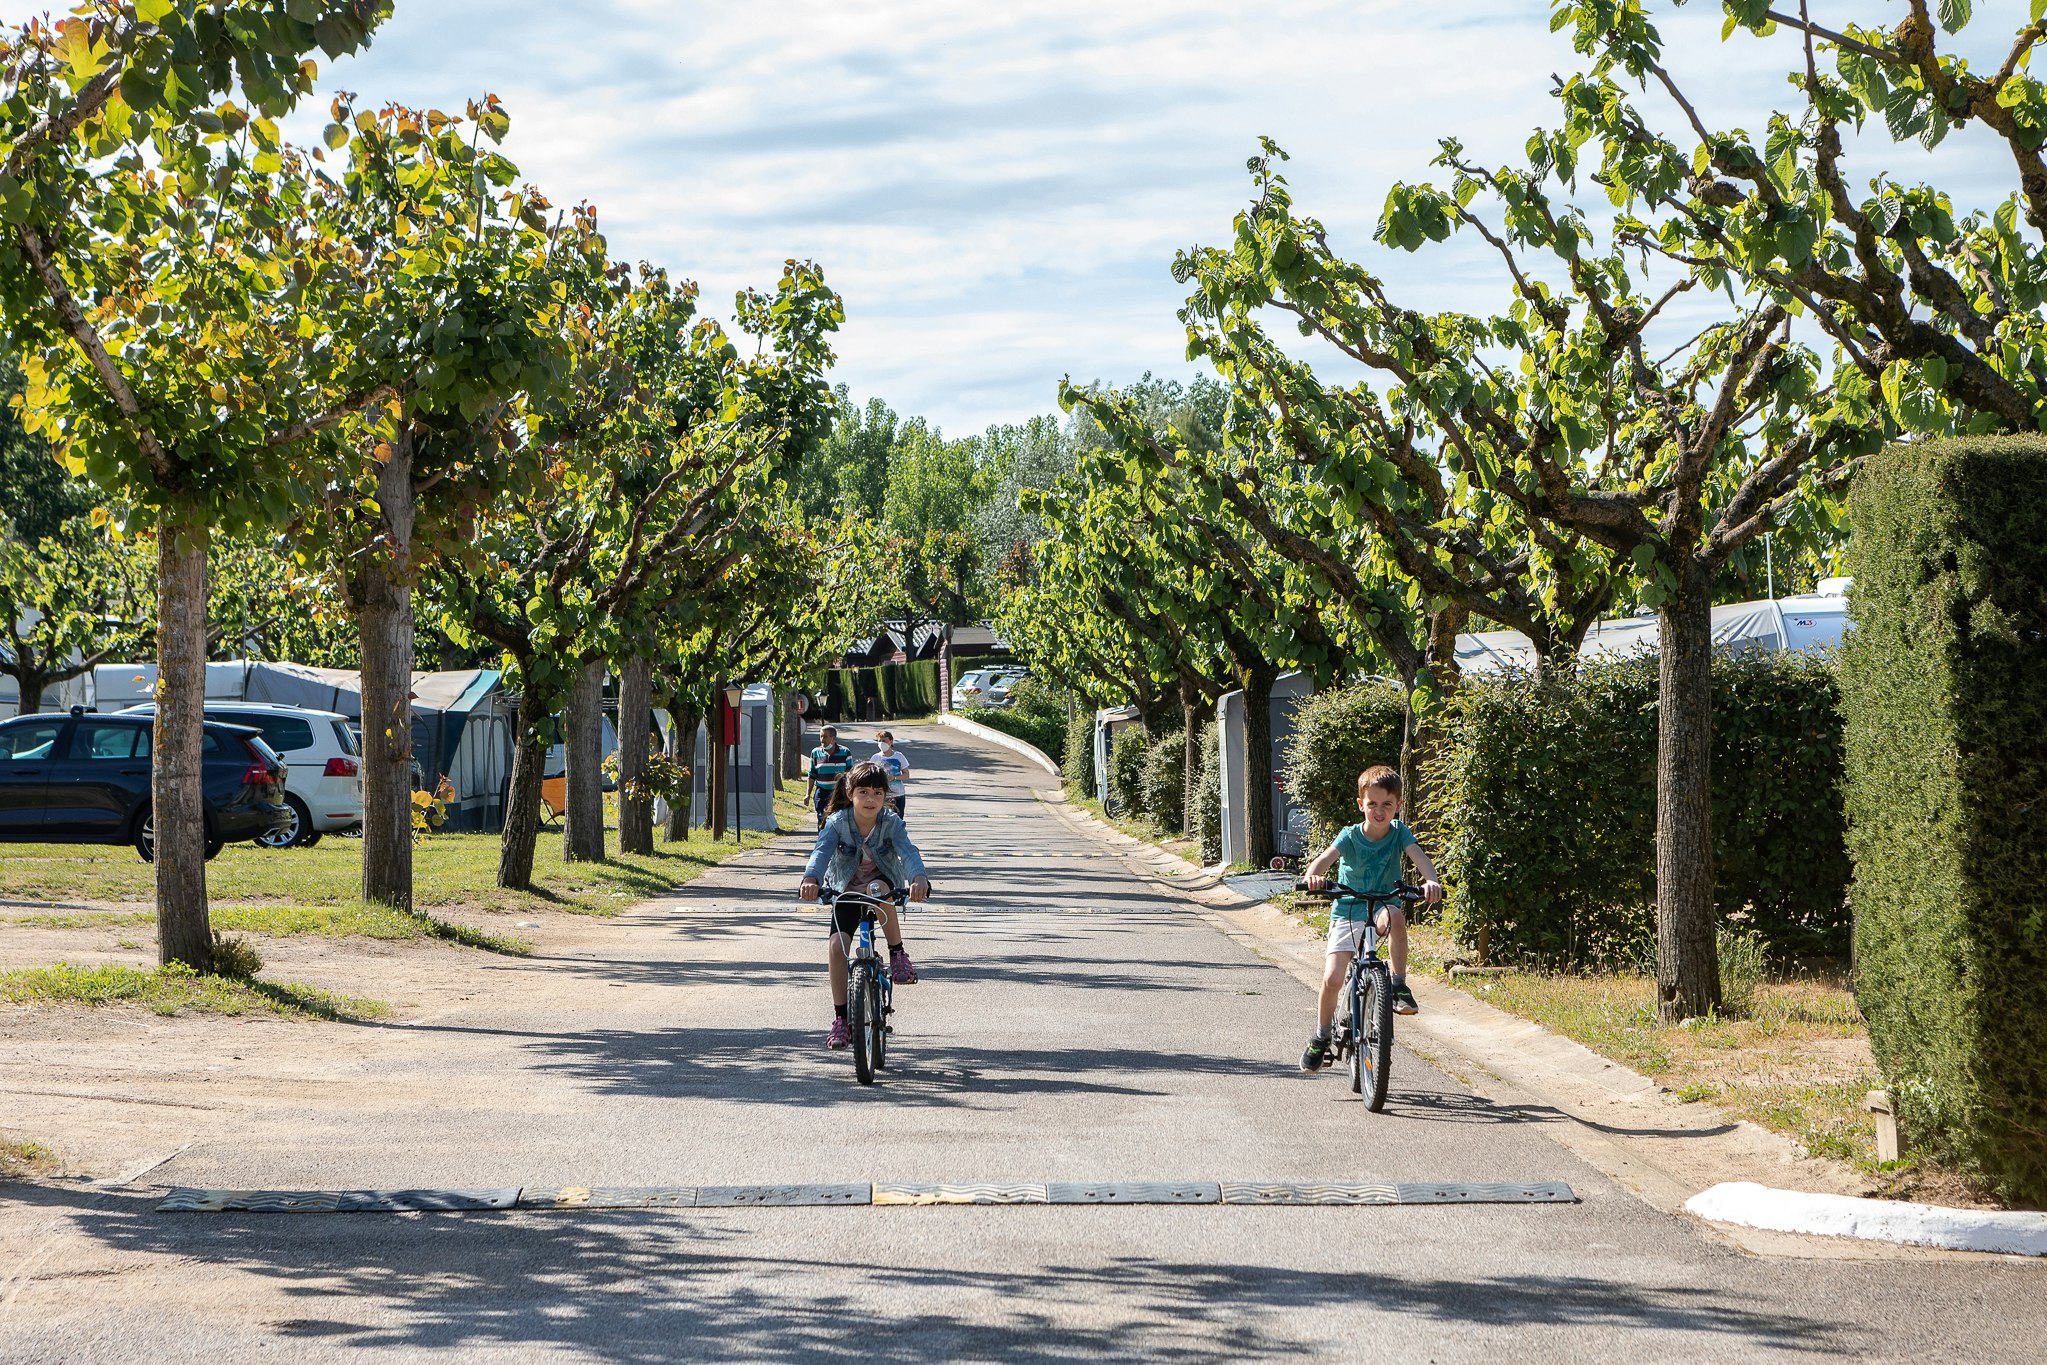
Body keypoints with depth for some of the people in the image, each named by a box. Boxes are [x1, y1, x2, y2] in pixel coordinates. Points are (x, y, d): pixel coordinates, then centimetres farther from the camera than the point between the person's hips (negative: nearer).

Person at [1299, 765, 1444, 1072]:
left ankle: (1400, 985, -23)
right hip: (1347, 911, 0)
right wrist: (1314, 875, -48)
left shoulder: (1399, 833, -6)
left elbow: (1419, 857, -23)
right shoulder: (1350, 836, -8)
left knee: (1395, 917, -38)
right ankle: (1321, 1036, 13)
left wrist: (1431, 881, -45)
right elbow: (1325, 858, -24)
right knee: (1332, 979, -13)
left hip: (1383, 908, 0)